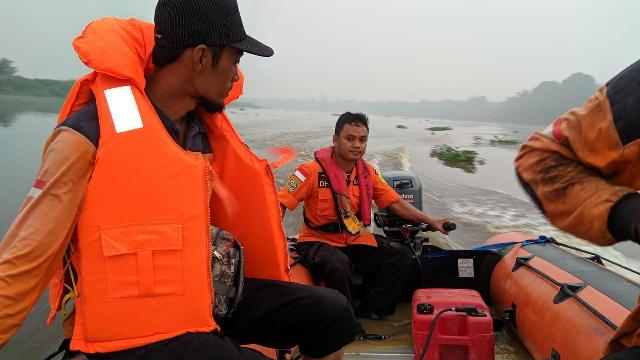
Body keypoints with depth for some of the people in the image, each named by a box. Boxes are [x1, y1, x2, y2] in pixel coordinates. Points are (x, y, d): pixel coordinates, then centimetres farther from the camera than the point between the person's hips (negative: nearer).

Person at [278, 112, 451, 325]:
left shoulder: (368, 173, 3)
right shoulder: (313, 171, -14)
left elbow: (395, 203, 8)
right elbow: (280, 204, -17)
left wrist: (431, 222, 3)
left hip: (356, 243, 6)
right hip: (318, 242, -5)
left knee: (402, 256, -9)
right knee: (339, 265, -37)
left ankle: (369, 311, -5)